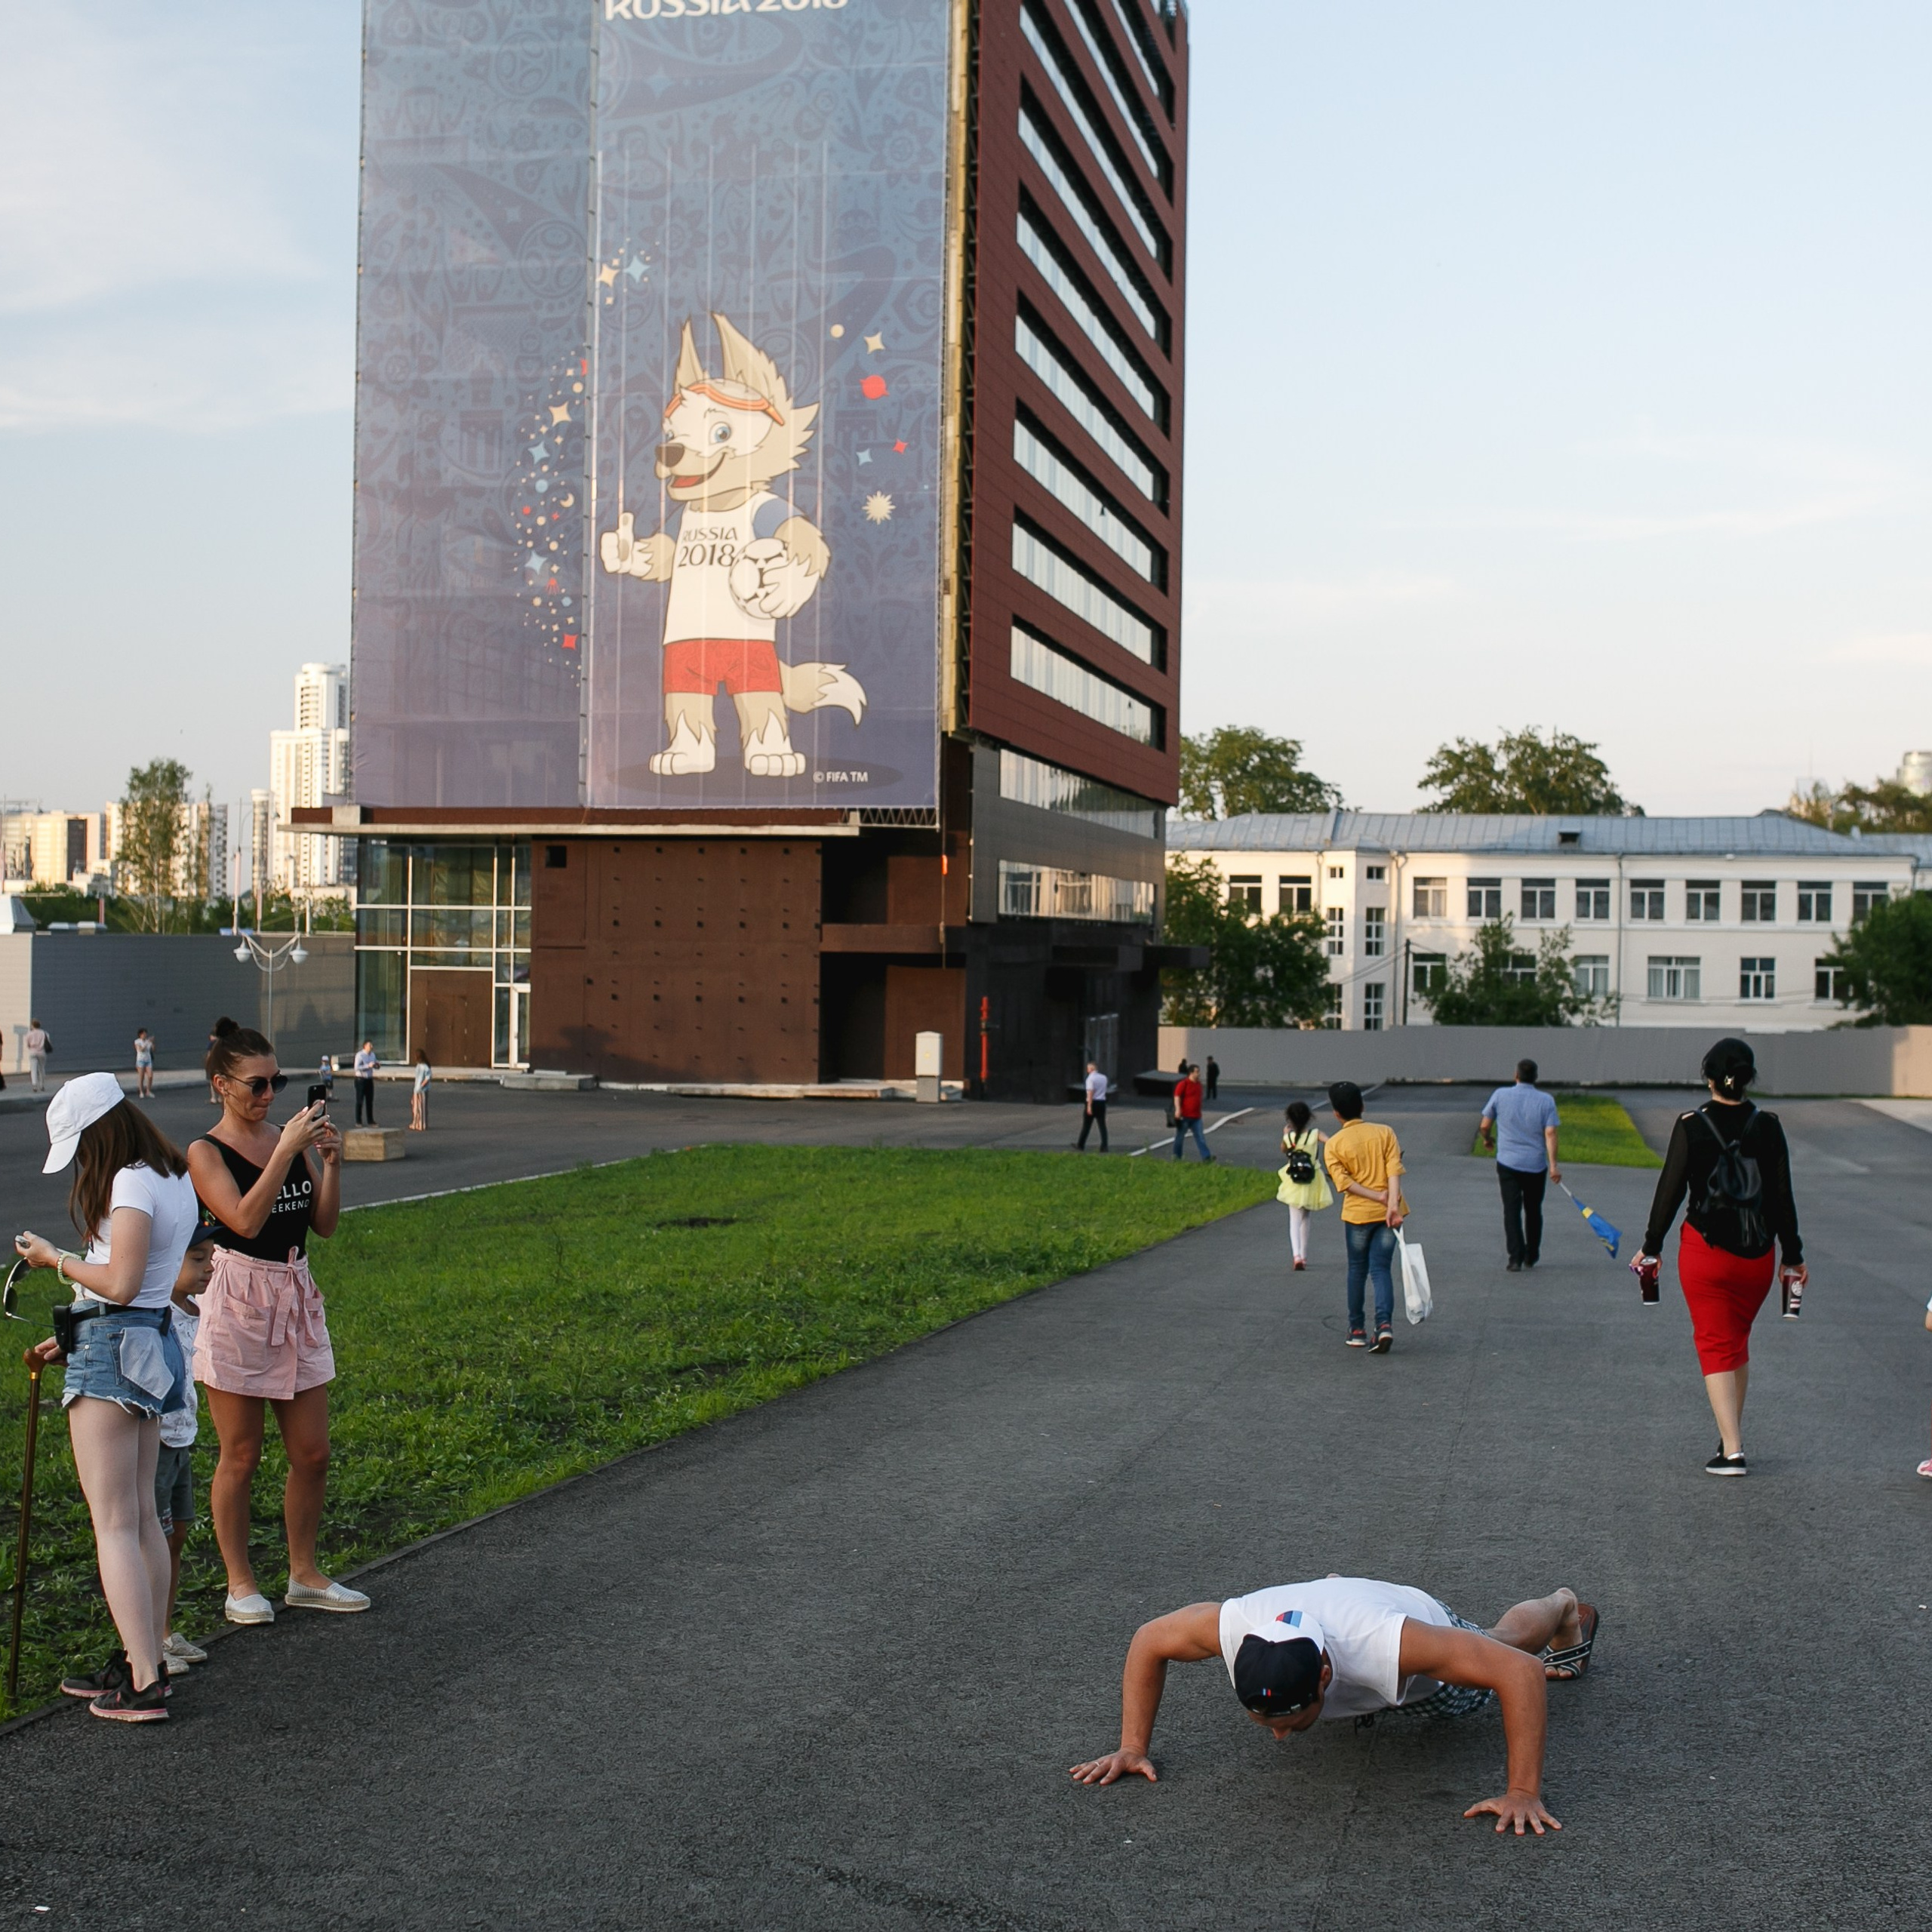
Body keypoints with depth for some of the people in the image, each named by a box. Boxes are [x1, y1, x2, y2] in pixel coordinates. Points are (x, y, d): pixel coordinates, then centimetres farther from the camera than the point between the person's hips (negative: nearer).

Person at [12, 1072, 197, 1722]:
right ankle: (145, 1661, 19)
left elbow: (120, 1283, -23)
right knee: (143, 1516, 13)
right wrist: (74, 1338, 20)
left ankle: (142, 1684, -8)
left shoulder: (131, 1184, -16)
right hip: (153, 1342, 10)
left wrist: (56, 1259, -8)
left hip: (113, 1348, -10)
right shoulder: (175, 1178, 13)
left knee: (113, 1523, -7)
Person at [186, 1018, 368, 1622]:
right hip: (238, 1305, -5)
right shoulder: (206, 1152, -8)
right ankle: (240, 1584, 17)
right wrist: (286, 1151, -24)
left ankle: (304, 1576, 22)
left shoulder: (292, 1140, 8)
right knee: (240, 1458, 4)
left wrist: (330, 1163, -8)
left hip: (297, 1300, 6)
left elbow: (324, 1224, 7)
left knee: (312, 1454, 8)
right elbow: (245, 1219, -22)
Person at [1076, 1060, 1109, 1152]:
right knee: (1102, 1125, 3)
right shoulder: (1104, 1078, 9)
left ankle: (1081, 1145, 17)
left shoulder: (1091, 1078, -12)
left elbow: (1091, 1093, -19)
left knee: (1086, 1125, 7)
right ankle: (1104, 1146, -5)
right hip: (1102, 1103, 5)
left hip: (1093, 1103, -5)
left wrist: (1089, 1106, -22)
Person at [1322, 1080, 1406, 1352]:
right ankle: (1385, 1323, -17)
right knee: (1381, 1269, 3)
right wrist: (1392, 1203, -19)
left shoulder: (1333, 1145, -2)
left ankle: (1356, 1330, 19)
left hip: (1357, 1214, -1)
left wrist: (1378, 1196, -12)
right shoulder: (1385, 1133, 0)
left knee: (1357, 1270, 15)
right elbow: (1394, 1170, -12)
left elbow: (1343, 1182, -12)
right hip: (1389, 1214, 1)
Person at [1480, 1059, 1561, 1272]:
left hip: (1508, 1164, -1)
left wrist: (1488, 1139, 25)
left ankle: (1516, 1258, -11)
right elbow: (1550, 1133, -12)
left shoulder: (1500, 1095, -3)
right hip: (1536, 1165, 1)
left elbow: (1485, 1125, 3)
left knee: (1512, 1211, 0)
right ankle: (1531, 1257, 26)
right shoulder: (1546, 1101, -4)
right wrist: (1553, 1165, -13)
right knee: (1533, 1211, 16)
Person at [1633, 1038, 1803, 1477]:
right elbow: (1782, 1197, 0)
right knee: (1738, 1342, 20)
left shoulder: (1691, 1126, -8)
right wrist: (1793, 1257, 10)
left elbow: (1669, 1190, -5)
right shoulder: (1767, 1127, -3)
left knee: (1716, 1346, 2)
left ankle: (1732, 1450, -6)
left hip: (1704, 1252, -3)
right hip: (1757, 1256, 3)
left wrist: (1651, 1248, 6)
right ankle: (1732, 1436, 26)